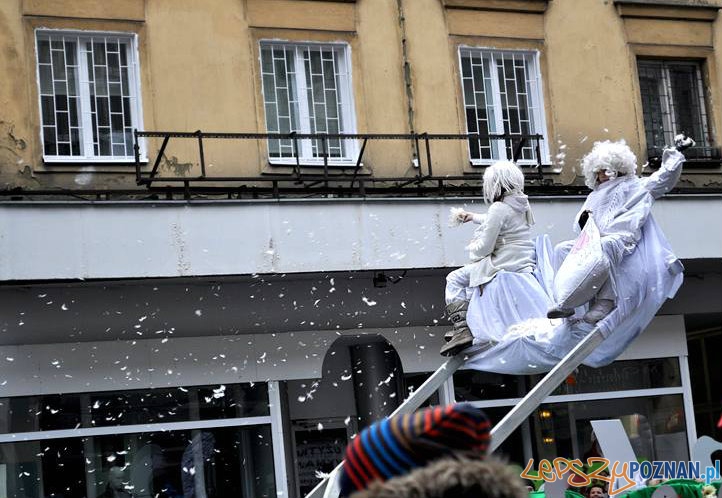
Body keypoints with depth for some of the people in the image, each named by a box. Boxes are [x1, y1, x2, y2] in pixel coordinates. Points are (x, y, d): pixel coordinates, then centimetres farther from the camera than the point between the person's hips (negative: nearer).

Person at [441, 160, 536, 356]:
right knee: (470, 282, 29)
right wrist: (473, 217, 44)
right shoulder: (519, 204, 10)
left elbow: (484, 248, -16)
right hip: (523, 261, 10)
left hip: (504, 265, -10)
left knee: (455, 280, 3)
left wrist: (472, 247, 6)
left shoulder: (498, 209, -17)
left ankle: (462, 329, -10)